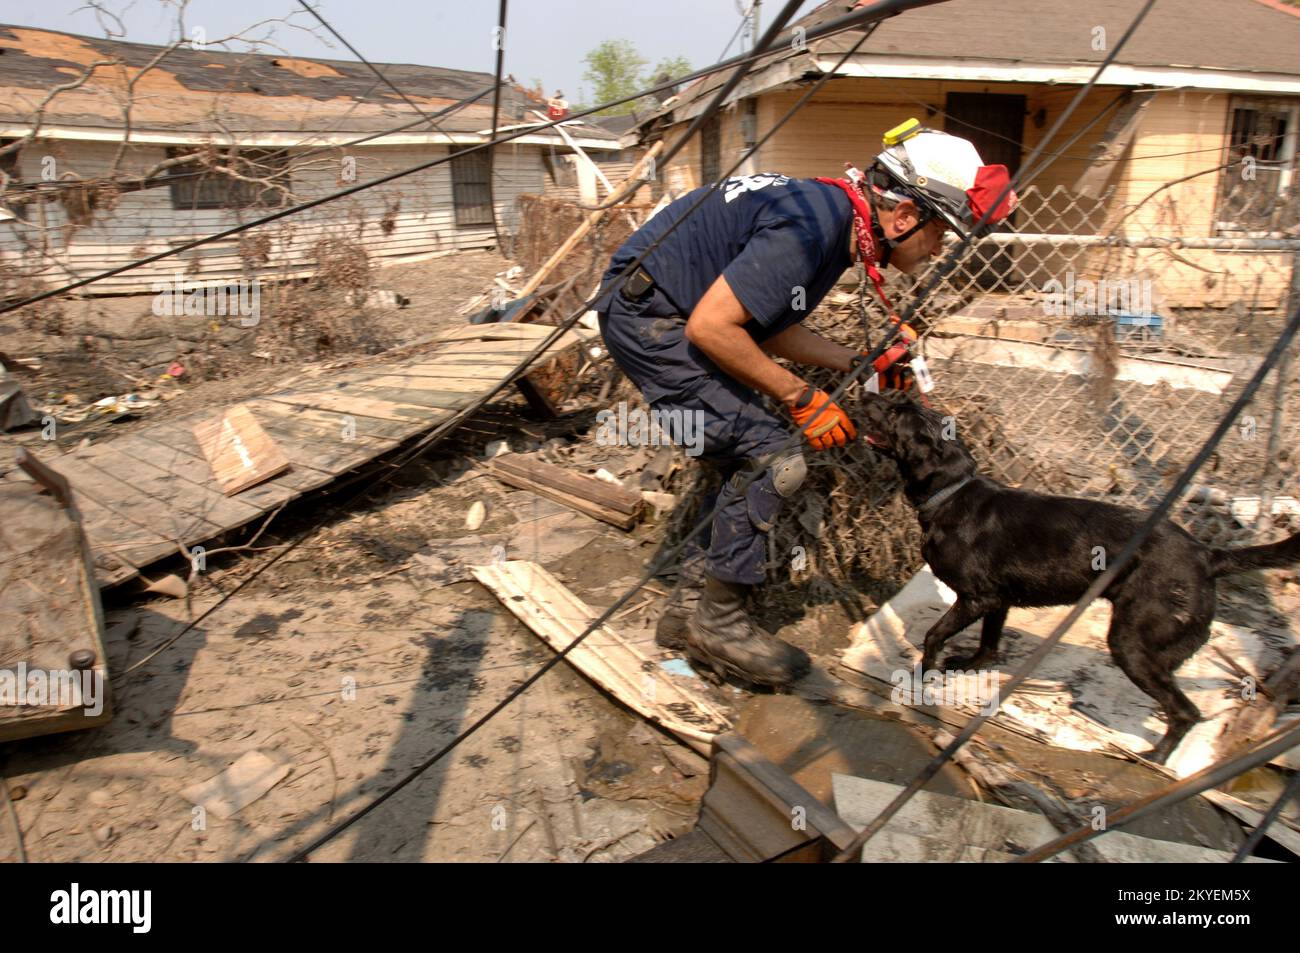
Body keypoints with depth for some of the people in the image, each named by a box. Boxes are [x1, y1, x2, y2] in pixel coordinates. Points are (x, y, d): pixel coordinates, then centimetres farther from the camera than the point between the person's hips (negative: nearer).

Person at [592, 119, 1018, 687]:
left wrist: (858, 363, 5)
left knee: (747, 462, 10)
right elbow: (710, 326, -27)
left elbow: (772, 329, 13)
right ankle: (718, 622, -1)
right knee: (773, 458, -13)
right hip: (646, 315, -10)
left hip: (661, 314, 10)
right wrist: (801, 398, -19)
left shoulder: (836, 217, 7)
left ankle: (687, 610, 20)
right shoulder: (810, 228, -24)